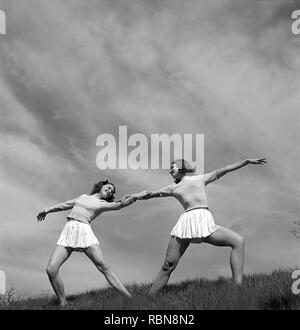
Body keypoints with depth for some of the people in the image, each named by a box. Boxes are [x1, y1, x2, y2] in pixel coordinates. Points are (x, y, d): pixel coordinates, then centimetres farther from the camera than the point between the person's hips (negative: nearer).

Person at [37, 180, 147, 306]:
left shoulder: (103, 204, 16)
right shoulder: (83, 196, 28)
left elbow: (120, 204, 1)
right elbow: (66, 205, 37)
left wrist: (136, 196, -12)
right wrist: (47, 210, 41)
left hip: (84, 232, -3)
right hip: (68, 231, 3)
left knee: (103, 266, -17)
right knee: (51, 269, -15)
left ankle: (129, 298, -18)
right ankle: (62, 304, -4)